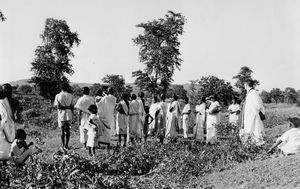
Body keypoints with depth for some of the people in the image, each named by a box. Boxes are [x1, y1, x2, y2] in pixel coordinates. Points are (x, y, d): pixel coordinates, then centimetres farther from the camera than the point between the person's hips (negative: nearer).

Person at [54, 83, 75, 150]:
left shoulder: (58, 96, -3)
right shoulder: (70, 96, 1)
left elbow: (58, 106, -10)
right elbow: (72, 106, 2)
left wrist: (62, 107, 5)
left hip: (61, 115, -1)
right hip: (68, 114, 1)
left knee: (62, 130, 8)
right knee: (67, 130, 9)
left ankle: (63, 145, 13)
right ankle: (66, 145, 7)